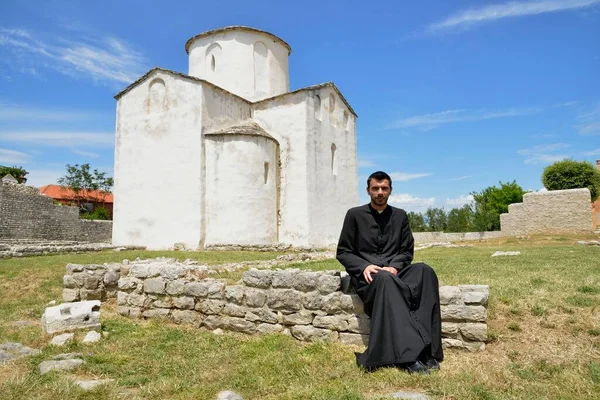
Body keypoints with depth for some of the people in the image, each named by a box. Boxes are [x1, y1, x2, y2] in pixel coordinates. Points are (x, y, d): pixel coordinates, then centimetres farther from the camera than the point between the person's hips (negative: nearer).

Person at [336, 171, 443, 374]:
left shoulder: (400, 215, 14)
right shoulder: (355, 215, 5)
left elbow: (407, 251, 12)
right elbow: (343, 252, 4)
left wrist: (394, 267, -10)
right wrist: (364, 266, -15)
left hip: (394, 271, 3)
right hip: (366, 274, -3)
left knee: (425, 271, -30)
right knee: (386, 280, -39)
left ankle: (426, 350, -33)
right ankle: (409, 355, -42)